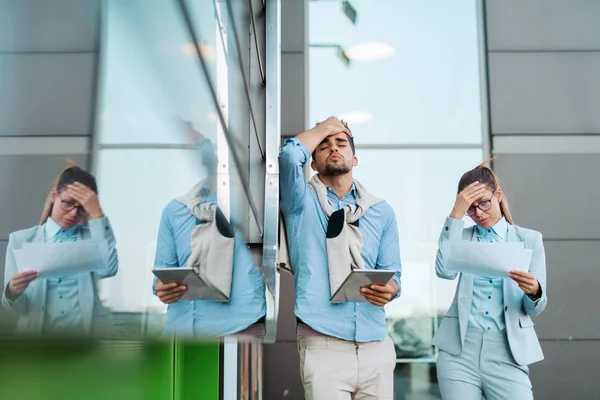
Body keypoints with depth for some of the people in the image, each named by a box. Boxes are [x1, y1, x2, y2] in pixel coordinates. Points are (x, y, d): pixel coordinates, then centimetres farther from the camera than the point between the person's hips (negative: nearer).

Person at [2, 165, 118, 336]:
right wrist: (13, 292, -19)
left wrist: (97, 214, -10)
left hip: (88, 329, 0)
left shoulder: (93, 237, 12)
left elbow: (108, 270, -12)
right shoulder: (21, 239, 9)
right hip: (38, 330, 0)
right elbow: (16, 308, 4)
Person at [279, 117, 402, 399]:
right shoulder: (302, 202, 2)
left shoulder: (382, 212, 12)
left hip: (377, 346, 4)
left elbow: (391, 272, 12)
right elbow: (290, 154, -16)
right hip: (324, 347, -3)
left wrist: (388, 290, -13)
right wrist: (325, 127, 2)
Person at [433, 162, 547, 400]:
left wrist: (534, 292, -21)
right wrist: (456, 214, -11)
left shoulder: (529, 239, 7)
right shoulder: (463, 237, 10)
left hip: (507, 350, -1)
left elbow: (534, 309, 3)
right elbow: (444, 271, -13)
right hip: (460, 348, 1)